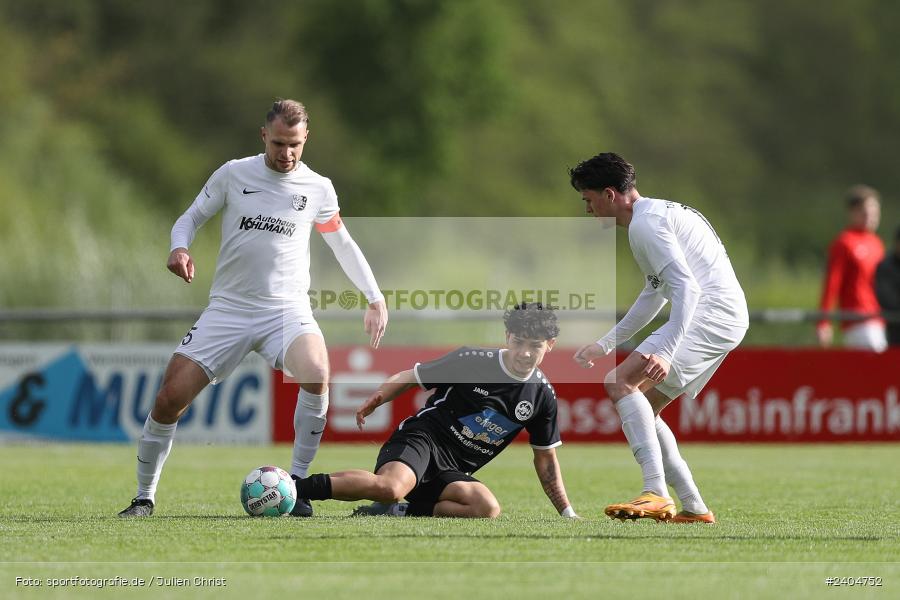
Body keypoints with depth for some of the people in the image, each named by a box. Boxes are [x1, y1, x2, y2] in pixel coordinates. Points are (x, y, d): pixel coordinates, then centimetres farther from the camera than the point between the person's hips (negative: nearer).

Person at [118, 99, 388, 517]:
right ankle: (144, 498, 10)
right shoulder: (233, 174, 2)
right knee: (169, 399, -10)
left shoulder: (317, 189, 4)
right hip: (228, 308, 0)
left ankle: (297, 483, -20)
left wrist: (375, 299, 13)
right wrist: (180, 247, -12)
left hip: (287, 309, 0)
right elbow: (190, 218, 11)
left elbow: (342, 243, 18)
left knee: (316, 372, -33)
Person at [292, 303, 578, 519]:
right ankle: (296, 486, -34)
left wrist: (567, 513, 20)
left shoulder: (542, 395, 9)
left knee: (489, 508, -31)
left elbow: (545, 458, 21)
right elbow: (409, 377, 3)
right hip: (421, 437, -5)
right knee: (391, 486, -40)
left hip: (452, 471, 5)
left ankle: (402, 511, -21)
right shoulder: (473, 360, -4)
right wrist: (372, 402, -15)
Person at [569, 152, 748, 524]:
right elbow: (656, 293, 37)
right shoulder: (660, 213, 25)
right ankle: (694, 508, 13)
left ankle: (656, 494, -32)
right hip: (726, 320, 11)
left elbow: (686, 286, -21)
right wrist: (605, 345, 39)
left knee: (620, 383, -21)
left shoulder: (645, 224, -9)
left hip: (710, 313, -11)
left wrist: (666, 352, -30)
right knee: (641, 408, 16)